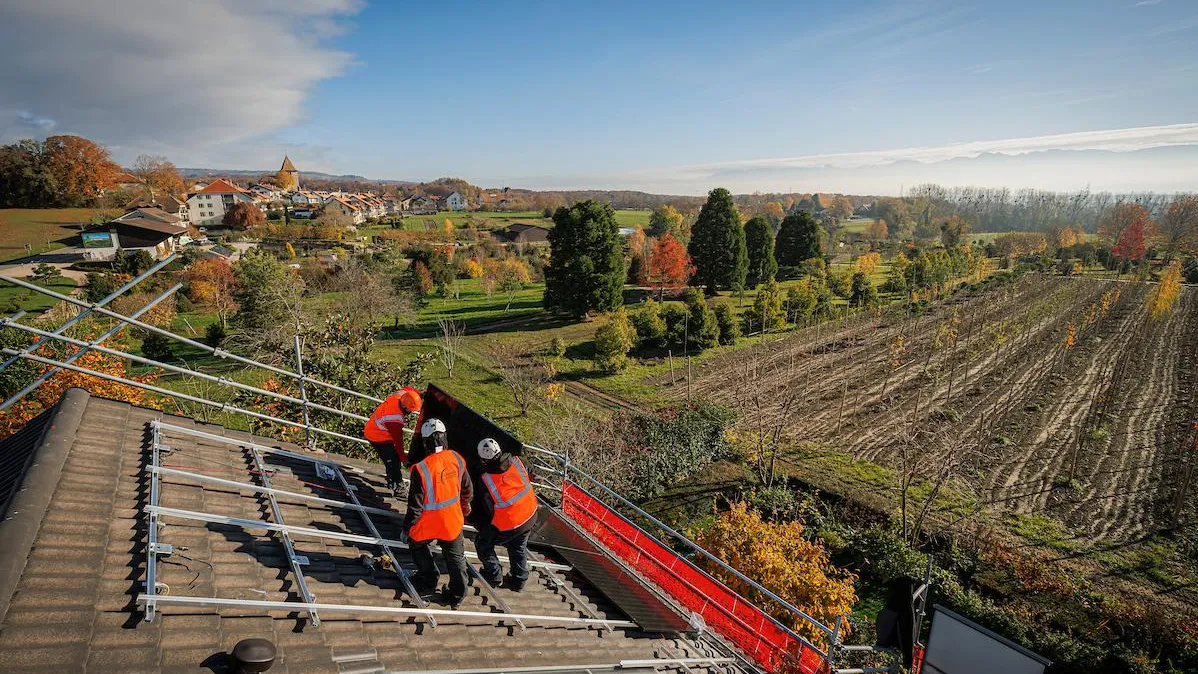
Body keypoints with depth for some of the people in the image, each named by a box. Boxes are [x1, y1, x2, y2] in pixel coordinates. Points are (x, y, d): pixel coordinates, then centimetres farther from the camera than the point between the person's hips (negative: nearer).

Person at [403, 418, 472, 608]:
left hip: (427, 523, -3)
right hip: (453, 520, 4)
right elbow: (467, 490, 4)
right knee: (455, 556, 21)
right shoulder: (457, 459, -12)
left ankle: (428, 581, 40)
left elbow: (415, 505, -19)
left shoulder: (421, 469, -27)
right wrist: (465, 506, 24)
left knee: (418, 546, 28)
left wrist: (407, 527, -3)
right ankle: (457, 594, 32)